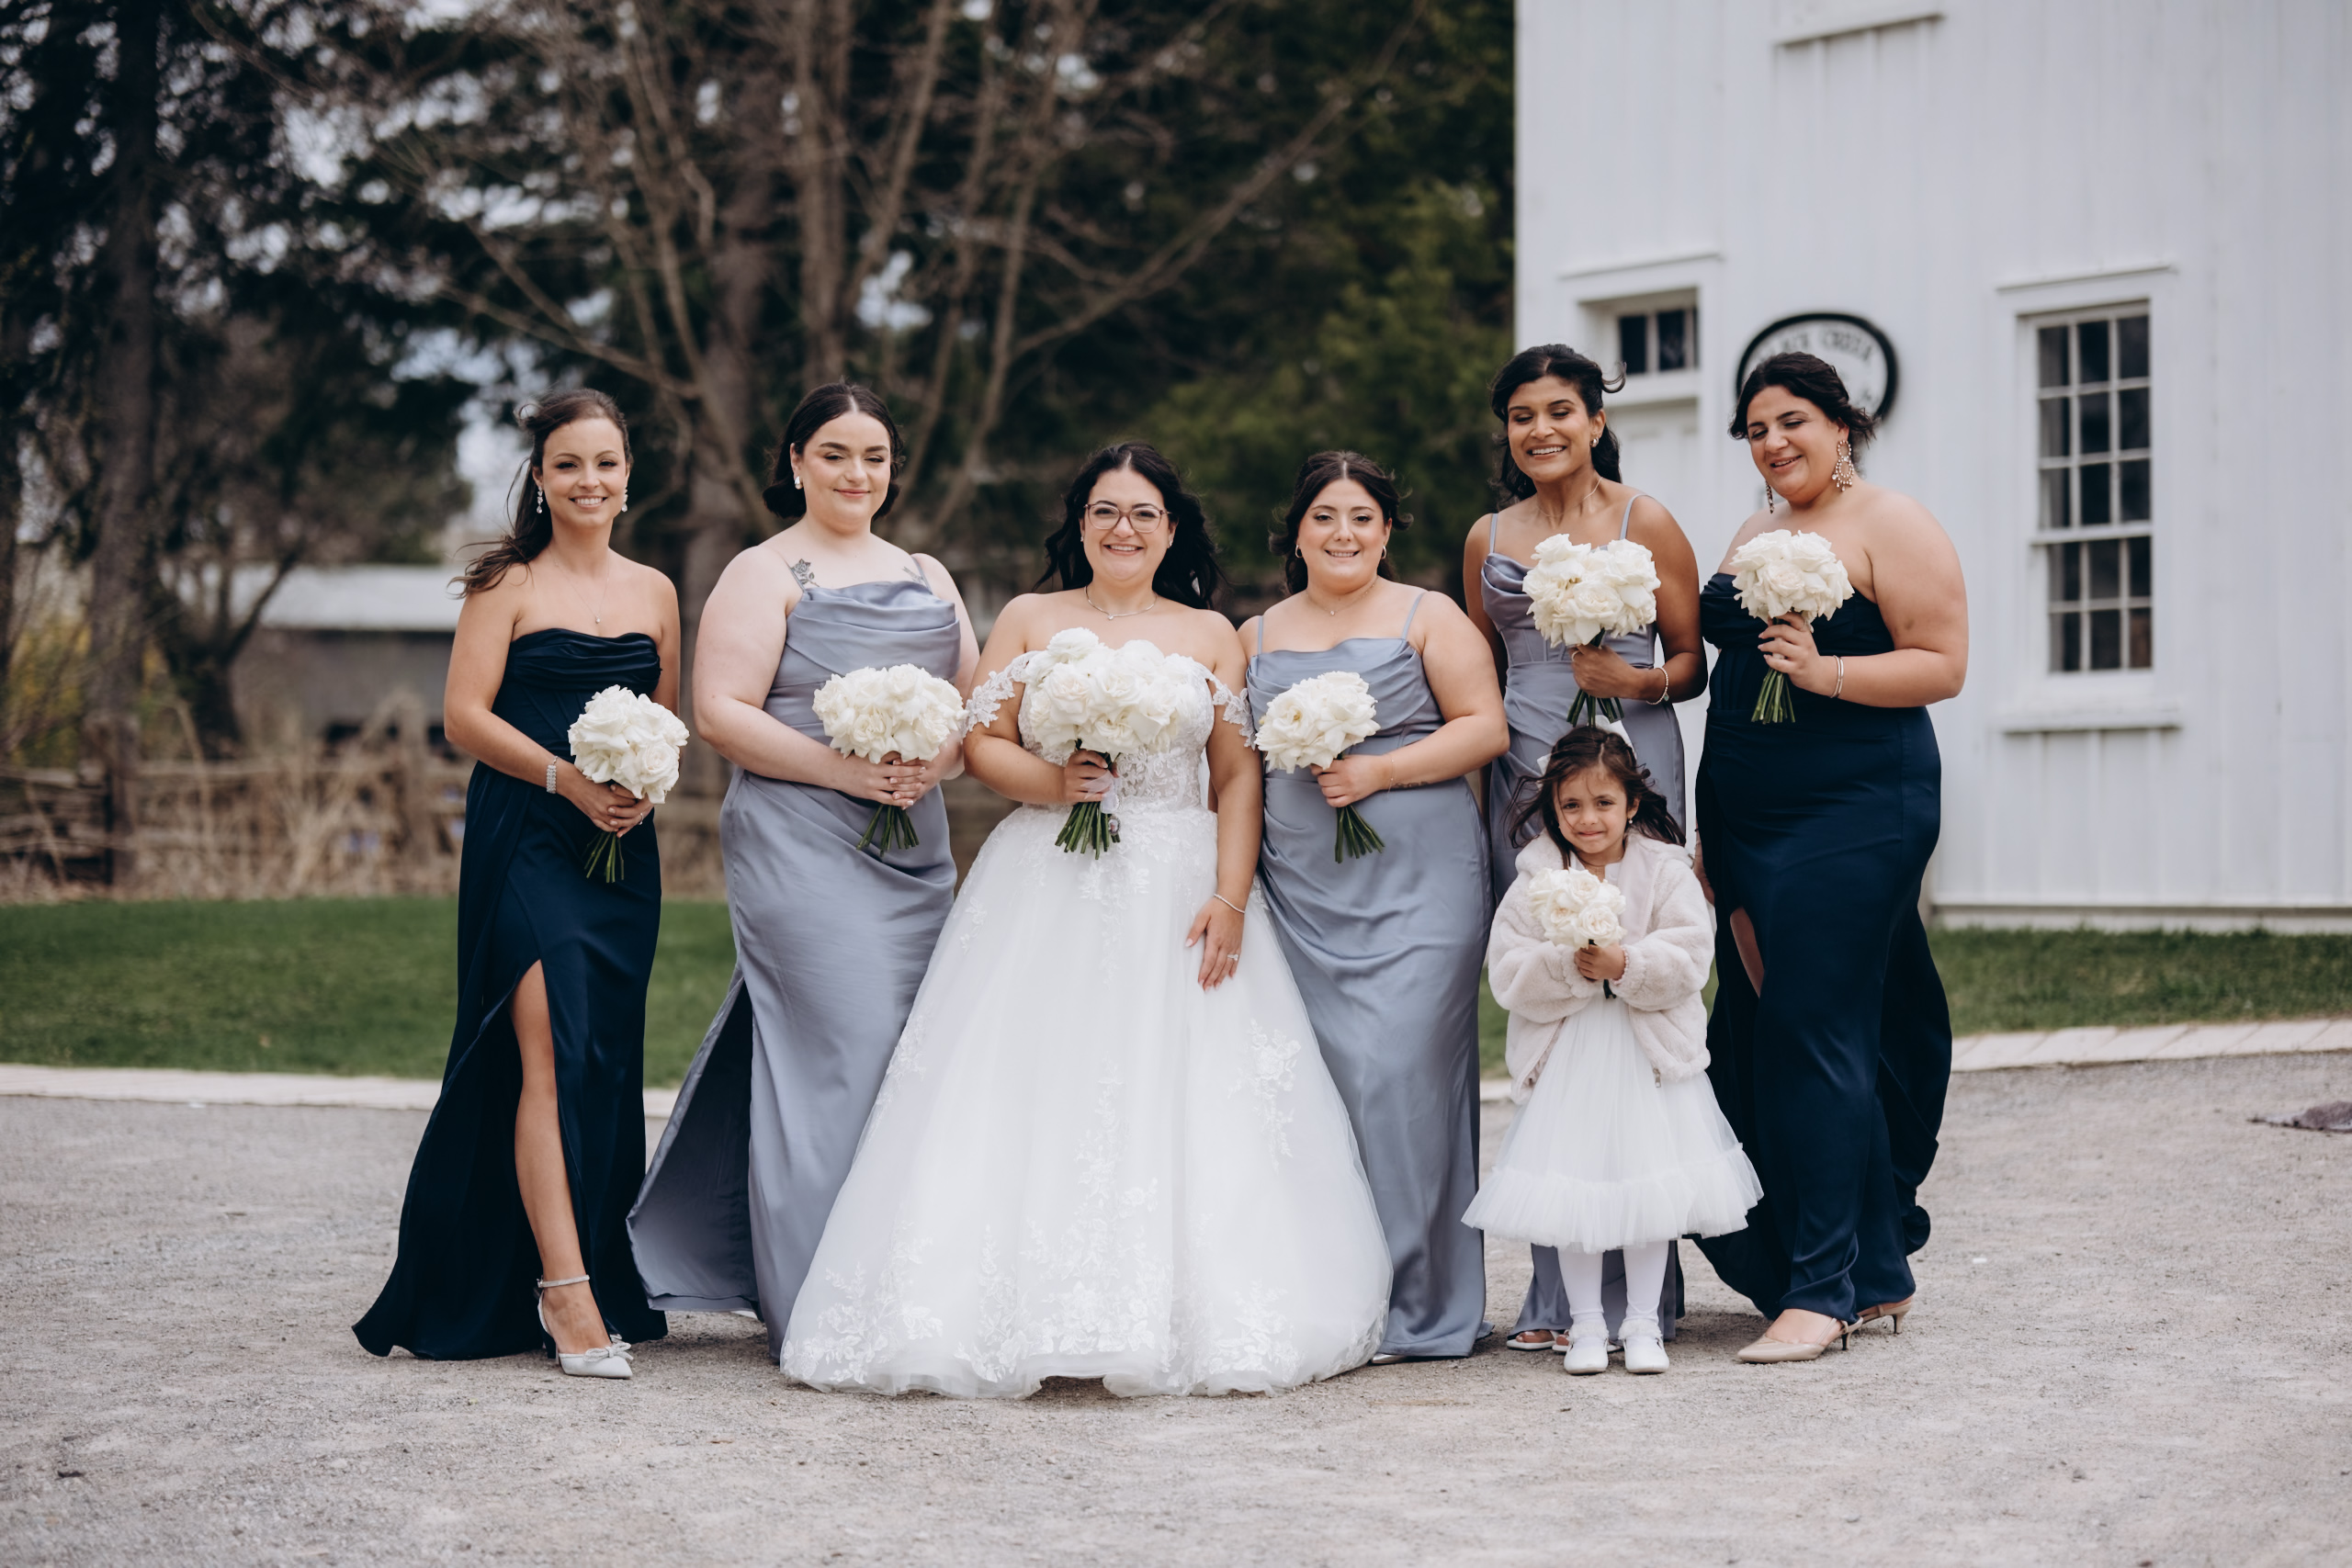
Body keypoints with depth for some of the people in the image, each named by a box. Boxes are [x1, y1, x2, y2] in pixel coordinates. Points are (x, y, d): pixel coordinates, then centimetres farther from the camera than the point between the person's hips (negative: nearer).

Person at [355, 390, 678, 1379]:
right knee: (551, 1053, -15)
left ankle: (600, 1281, 16)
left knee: (606, 1064, 6)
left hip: (624, 850, 5)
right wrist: (567, 778, -16)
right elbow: (466, 715, -5)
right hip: (525, 841, -5)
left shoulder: (653, 593, 15)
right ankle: (566, 1291, -18)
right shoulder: (509, 585, 1)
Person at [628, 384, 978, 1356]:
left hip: (916, 852, 6)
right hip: (801, 846, -6)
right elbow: (720, 713, -8)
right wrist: (840, 769, -17)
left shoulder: (928, 580, 20)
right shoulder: (763, 574, 2)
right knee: (840, 1054, -12)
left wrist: (942, 760, -5)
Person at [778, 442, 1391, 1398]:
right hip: (1046, 891, 0)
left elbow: (1239, 778, 6)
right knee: (1029, 1096, -10)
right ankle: (1024, 1316, -10)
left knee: (1181, 1099, -9)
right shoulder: (1031, 620, 12)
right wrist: (1049, 782, -14)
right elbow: (982, 742, 6)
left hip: (1176, 893, 0)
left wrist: (1231, 898, -6)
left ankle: (1173, 1322, -6)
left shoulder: (1210, 636, 12)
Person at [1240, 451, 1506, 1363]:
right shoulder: (1257, 637, 17)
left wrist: (1380, 771, -12)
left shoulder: (1427, 619, 6)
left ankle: (1413, 1305, -4)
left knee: (1395, 1071, -11)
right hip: (1300, 892, 4)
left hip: (1416, 882, -4)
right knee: (1317, 1074, 0)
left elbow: (1484, 727, -2)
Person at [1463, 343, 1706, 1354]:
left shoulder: (1646, 524, 3)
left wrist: (1637, 681, -16)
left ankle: (1631, 1288, -1)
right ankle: (1558, 1291, 6)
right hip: (1522, 782, 4)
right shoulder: (1489, 539, 15)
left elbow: (1693, 661, 3)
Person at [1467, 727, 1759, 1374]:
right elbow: (1508, 970, -5)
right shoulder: (1535, 880, 1)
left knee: (1648, 1189, 2)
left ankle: (1642, 1323, 14)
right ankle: (1585, 1324, 14)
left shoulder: (1666, 873, -1)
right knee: (1572, 1190, 1)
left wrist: (1626, 966, -22)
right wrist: (1567, 966, -21)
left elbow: (1688, 959, -9)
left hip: (1647, 1054, 0)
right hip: (1567, 1058, 1)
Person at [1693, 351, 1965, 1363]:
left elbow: (1943, 666, -9)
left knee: (1811, 1032, -12)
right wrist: (1710, 825, 17)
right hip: (1749, 819, 8)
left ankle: (1825, 1288, -7)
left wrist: (1826, 671, -22)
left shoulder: (1890, 527, -4)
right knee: (1754, 1038, 6)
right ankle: (1876, 1272, 15)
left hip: (1855, 814, -8)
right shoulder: (1753, 534, 18)